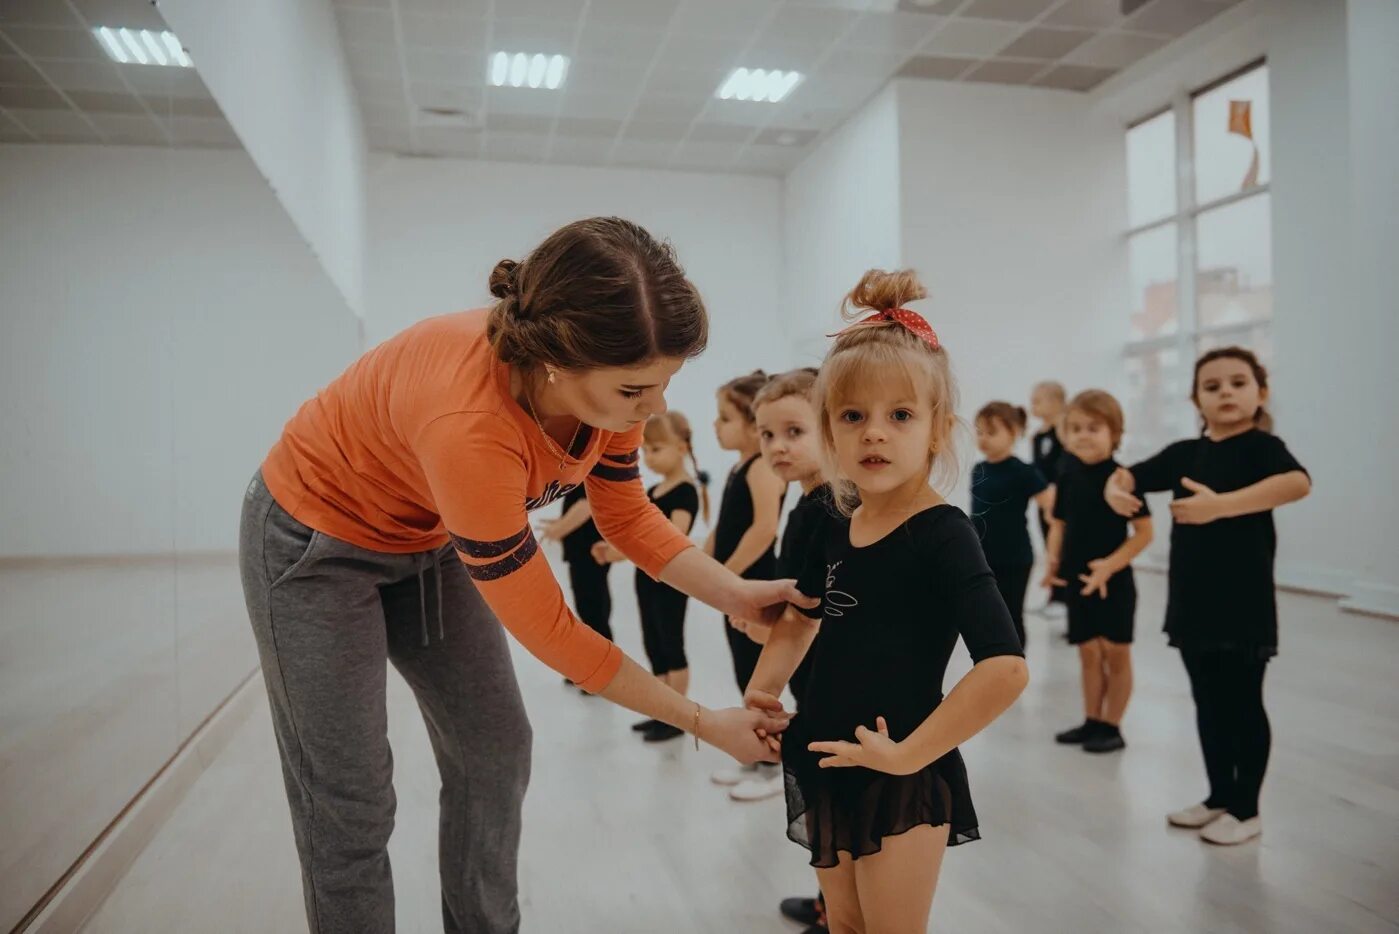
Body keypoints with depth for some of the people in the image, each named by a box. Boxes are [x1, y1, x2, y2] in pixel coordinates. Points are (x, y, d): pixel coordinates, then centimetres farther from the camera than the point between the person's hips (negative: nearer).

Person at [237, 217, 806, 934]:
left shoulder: (607, 375, -22)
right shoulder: (470, 420, -42)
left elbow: (625, 514, -4)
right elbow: (545, 628, -31)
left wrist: (735, 594, -18)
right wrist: (703, 723, -21)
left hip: (431, 538, 6)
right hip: (317, 540, -6)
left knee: (494, 755, 8)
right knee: (350, 804, 1)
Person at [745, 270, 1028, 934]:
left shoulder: (941, 533, -18)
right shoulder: (837, 529, 2)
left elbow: (1006, 668, -28)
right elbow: (802, 614, 20)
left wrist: (908, 753, -23)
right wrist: (762, 690, 7)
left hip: (902, 783, -7)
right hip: (830, 768, 7)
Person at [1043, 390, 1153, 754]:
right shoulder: (1068, 478, 2)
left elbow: (1144, 533, -12)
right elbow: (1059, 524, 12)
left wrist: (1110, 565, -21)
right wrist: (1053, 557, -5)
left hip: (1114, 581, -5)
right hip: (1077, 580, 5)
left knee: (1115, 654, 6)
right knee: (1088, 653, 14)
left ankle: (1112, 727, 17)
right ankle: (1092, 721, 26)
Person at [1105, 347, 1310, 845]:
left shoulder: (1261, 446, -10)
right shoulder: (1185, 452, 8)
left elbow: (1298, 483, -29)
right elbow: (1129, 474, 10)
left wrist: (1220, 505, -36)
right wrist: (1116, 489, -14)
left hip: (1244, 604, -6)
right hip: (1192, 603, 6)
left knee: (1244, 705, 6)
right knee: (1208, 704, 16)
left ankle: (1247, 808, 20)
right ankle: (1219, 796, 31)